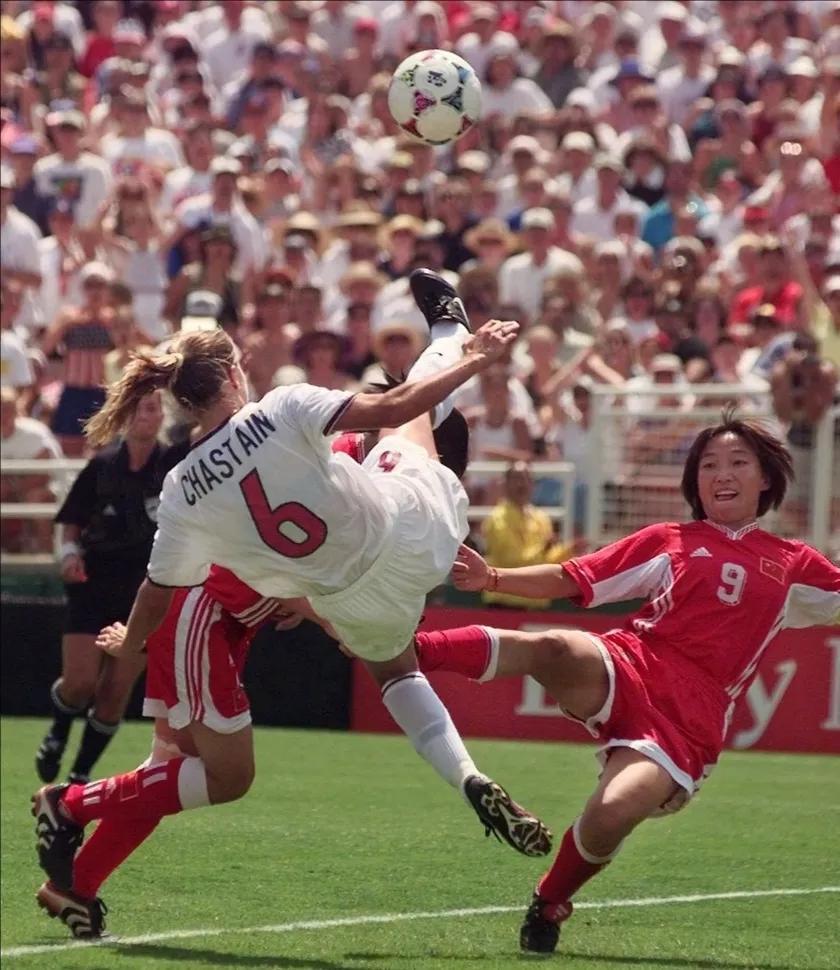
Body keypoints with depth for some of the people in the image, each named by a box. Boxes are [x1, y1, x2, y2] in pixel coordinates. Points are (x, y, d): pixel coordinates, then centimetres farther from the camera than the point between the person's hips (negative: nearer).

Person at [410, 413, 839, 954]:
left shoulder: (793, 567, 19)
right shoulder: (669, 543, 17)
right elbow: (571, 580, 15)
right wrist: (492, 579, 2)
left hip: (687, 723, 0)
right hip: (625, 671, 0)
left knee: (611, 817, -26)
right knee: (557, 650, -37)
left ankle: (550, 906, 3)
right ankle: (408, 650, -37)